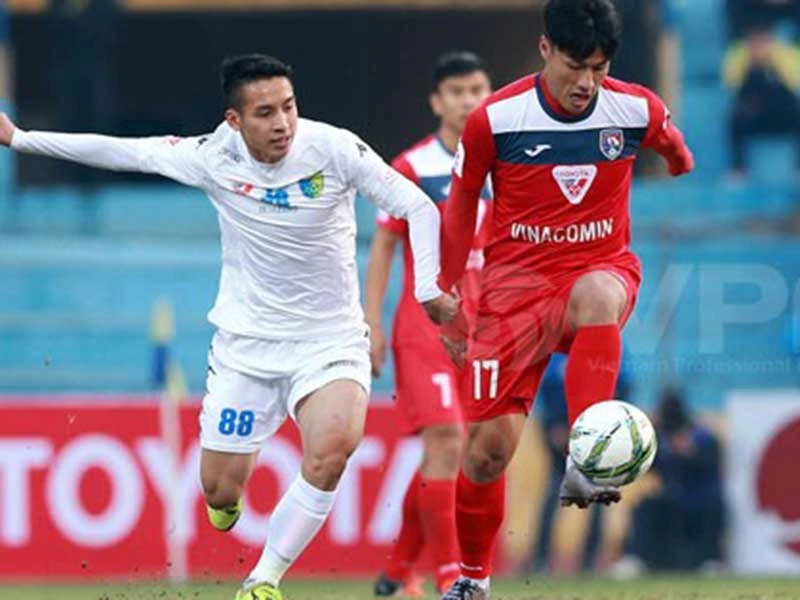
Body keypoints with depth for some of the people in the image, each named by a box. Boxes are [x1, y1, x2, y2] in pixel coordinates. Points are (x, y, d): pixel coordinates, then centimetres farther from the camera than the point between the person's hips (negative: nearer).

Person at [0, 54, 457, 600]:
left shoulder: (334, 149, -15)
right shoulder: (214, 157, -9)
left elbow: (418, 207, -9)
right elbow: (119, 151, 2)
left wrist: (428, 288, -17)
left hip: (329, 340, -2)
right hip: (246, 341, 2)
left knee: (332, 448, -29)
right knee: (220, 490, 2)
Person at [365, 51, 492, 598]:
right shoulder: (411, 168, -4)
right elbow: (382, 247, -1)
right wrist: (372, 326, -7)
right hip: (425, 322, -5)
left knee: (445, 454, 8)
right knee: (446, 440, -17)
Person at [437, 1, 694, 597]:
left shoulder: (638, 110, -7)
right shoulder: (495, 119, -10)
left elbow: (674, 148, 20)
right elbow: (461, 204, 6)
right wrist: (445, 292, 9)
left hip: (602, 266, 0)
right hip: (516, 280, 0)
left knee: (597, 296, -41)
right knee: (489, 446, -5)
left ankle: (585, 463, -45)